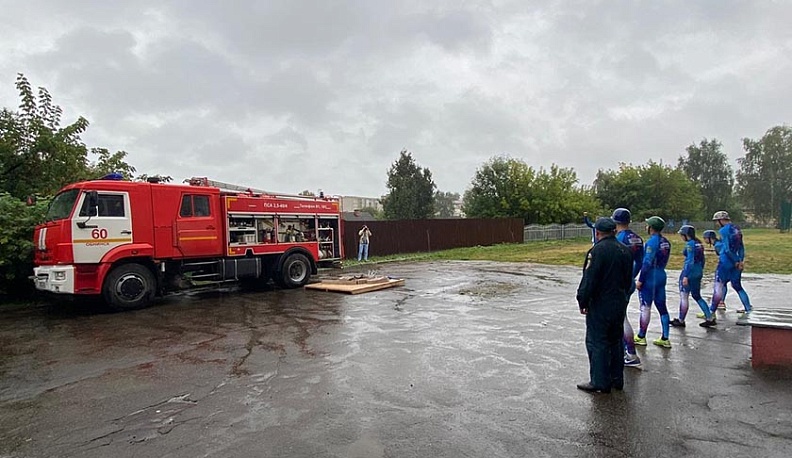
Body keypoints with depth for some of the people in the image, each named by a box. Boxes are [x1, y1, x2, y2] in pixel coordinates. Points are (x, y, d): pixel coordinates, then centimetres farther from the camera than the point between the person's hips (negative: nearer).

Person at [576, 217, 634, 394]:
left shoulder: (597, 250, -18)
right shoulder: (625, 250, 7)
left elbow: (589, 279, -20)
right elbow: (628, 278, 16)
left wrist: (582, 301, -10)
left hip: (600, 305, -8)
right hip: (620, 303, 8)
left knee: (597, 342, 0)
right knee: (616, 340, 17)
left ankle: (600, 382, 5)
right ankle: (617, 379, 26)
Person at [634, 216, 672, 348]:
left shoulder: (652, 241, -17)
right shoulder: (666, 242, 8)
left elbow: (647, 263, -20)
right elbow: (664, 261, 14)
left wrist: (640, 280, -15)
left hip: (650, 277, -8)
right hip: (662, 276, 8)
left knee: (645, 307, 2)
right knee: (662, 307, 11)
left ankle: (641, 337, 12)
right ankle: (665, 339, 15)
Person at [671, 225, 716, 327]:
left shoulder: (690, 244, -16)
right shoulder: (698, 243, 10)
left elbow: (690, 261, -21)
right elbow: (702, 260, 16)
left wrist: (685, 276, -21)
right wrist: (700, 272, 24)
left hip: (689, 271, -9)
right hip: (698, 272, 9)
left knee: (684, 296, 3)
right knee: (697, 296, 17)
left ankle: (681, 321, 12)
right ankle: (710, 318, 16)